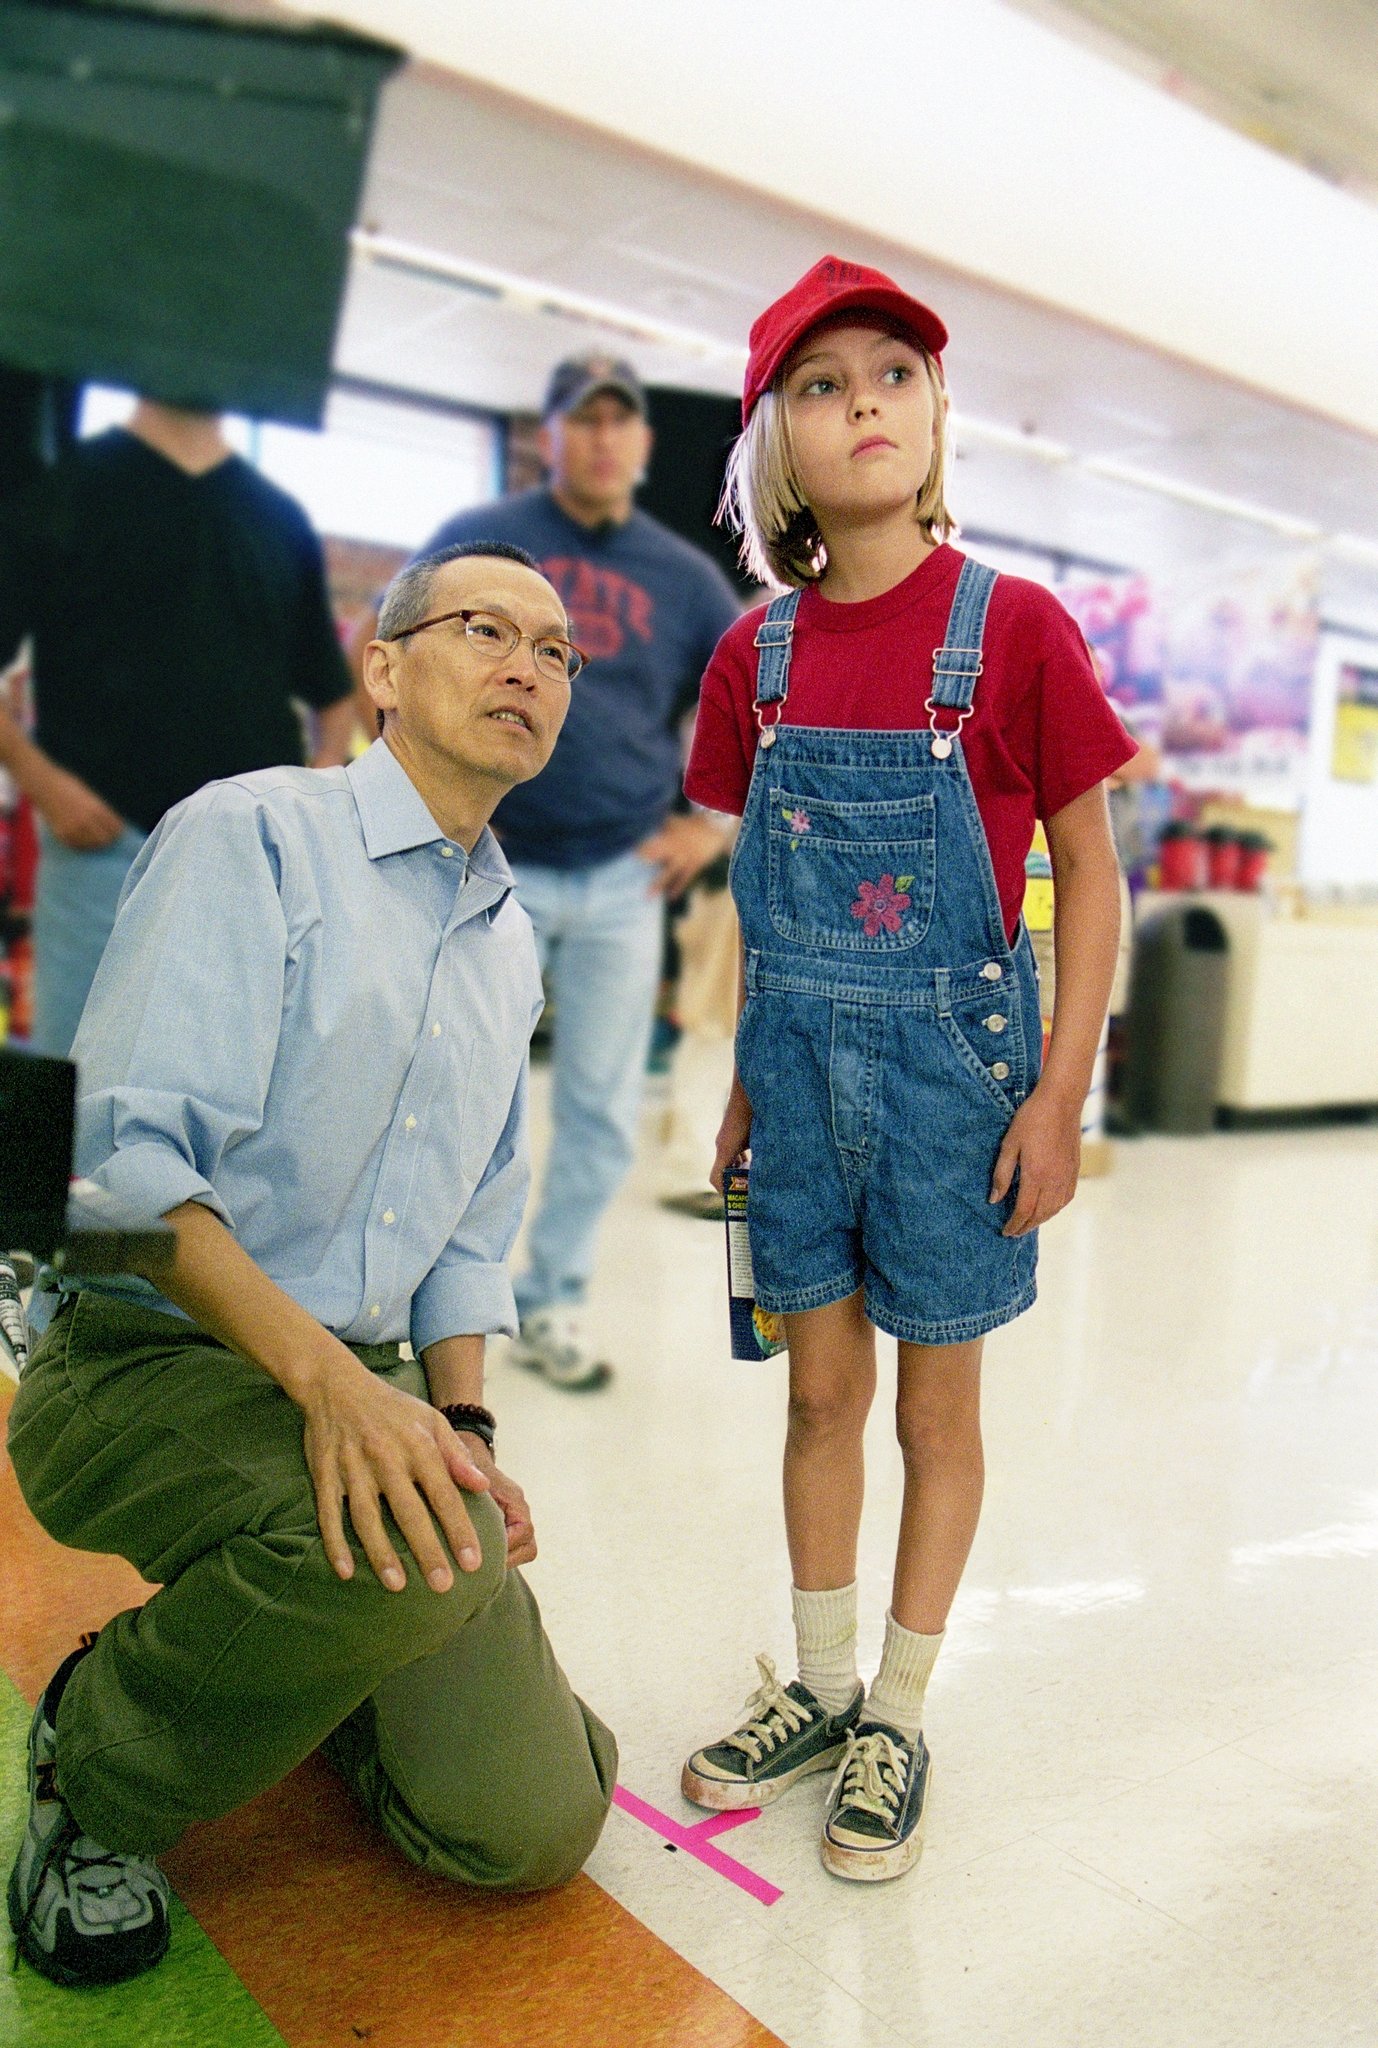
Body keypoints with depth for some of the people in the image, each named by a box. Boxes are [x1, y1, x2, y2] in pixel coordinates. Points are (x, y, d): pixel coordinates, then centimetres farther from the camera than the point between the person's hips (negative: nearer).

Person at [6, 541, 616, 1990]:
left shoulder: (511, 947, 15)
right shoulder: (253, 835, -7)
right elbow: (124, 1155, -18)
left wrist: (460, 1418, 3)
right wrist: (326, 1376, -27)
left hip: (369, 1388, 6)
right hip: (150, 1365, -6)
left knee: (533, 1829, -6)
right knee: (433, 1548, -36)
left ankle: (282, 1639, 23)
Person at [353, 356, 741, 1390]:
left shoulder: (681, 574, 7)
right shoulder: (476, 542, 1)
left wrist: (713, 822, 4)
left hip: (624, 879, 2)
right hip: (493, 868, -2)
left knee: (602, 1108, 6)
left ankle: (552, 1304, 23)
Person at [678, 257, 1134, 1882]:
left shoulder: (1015, 629, -9)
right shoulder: (758, 655, 3)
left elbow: (1087, 869, -6)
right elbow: (760, 895, 10)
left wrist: (1061, 1092, -10)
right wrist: (744, 1084, 11)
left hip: (950, 1065, -3)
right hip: (805, 1069, 4)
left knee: (935, 1407, 11)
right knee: (820, 1390, 15)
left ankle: (898, 1719, 30)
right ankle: (816, 1688, 34)